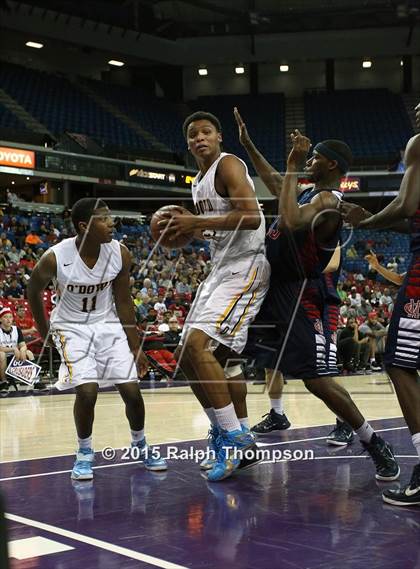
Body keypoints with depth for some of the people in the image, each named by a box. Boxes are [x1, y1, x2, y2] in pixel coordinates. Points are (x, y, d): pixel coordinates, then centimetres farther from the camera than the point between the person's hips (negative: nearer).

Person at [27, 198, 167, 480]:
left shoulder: (120, 253, -17)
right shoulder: (56, 257, -25)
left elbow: (123, 301, -4)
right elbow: (34, 290, -4)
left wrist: (136, 347, -2)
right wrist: (44, 331, 6)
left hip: (108, 324, 3)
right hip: (72, 327, -3)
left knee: (132, 390, -3)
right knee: (87, 390, -19)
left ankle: (141, 446, 23)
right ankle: (85, 453, 5)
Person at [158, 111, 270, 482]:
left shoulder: (228, 165, -10)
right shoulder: (200, 181, 18)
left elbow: (251, 216, -24)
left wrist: (197, 222, -21)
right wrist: (190, 229, 11)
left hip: (245, 267, -10)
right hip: (221, 269, 11)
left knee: (198, 344, -23)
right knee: (189, 354, 12)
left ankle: (234, 436, -15)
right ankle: (235, 435, 21)